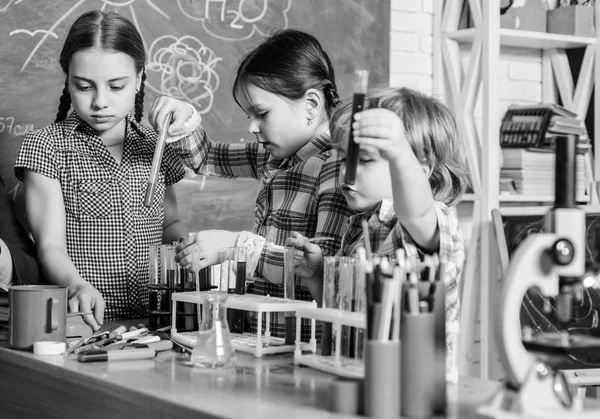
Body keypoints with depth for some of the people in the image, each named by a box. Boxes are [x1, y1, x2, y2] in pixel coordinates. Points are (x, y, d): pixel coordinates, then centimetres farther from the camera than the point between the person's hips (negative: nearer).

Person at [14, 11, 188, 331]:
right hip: (86, 325, -4)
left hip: (153, 319, 4)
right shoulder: (47, 146, 1)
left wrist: (187, 244, 5)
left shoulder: (154, 146, 14)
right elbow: (51, 246, -6)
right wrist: (78, 285, -26)